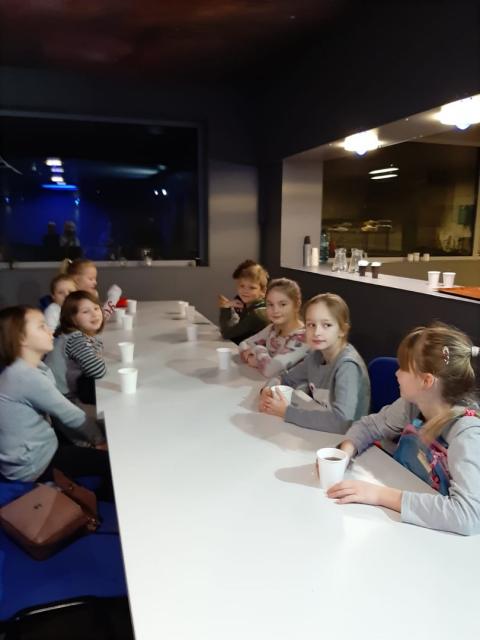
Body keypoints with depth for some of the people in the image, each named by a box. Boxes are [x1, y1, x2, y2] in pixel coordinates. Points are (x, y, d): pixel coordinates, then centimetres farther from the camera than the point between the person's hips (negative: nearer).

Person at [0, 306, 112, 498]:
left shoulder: (19, 371, 3)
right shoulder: (27, 377, -27)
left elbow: (60, 411, 1)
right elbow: (69, 416, -17)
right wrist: (98, 439, -1)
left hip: (30, 453, 9)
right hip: (33, 465, -9)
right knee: (114, 461, -1)